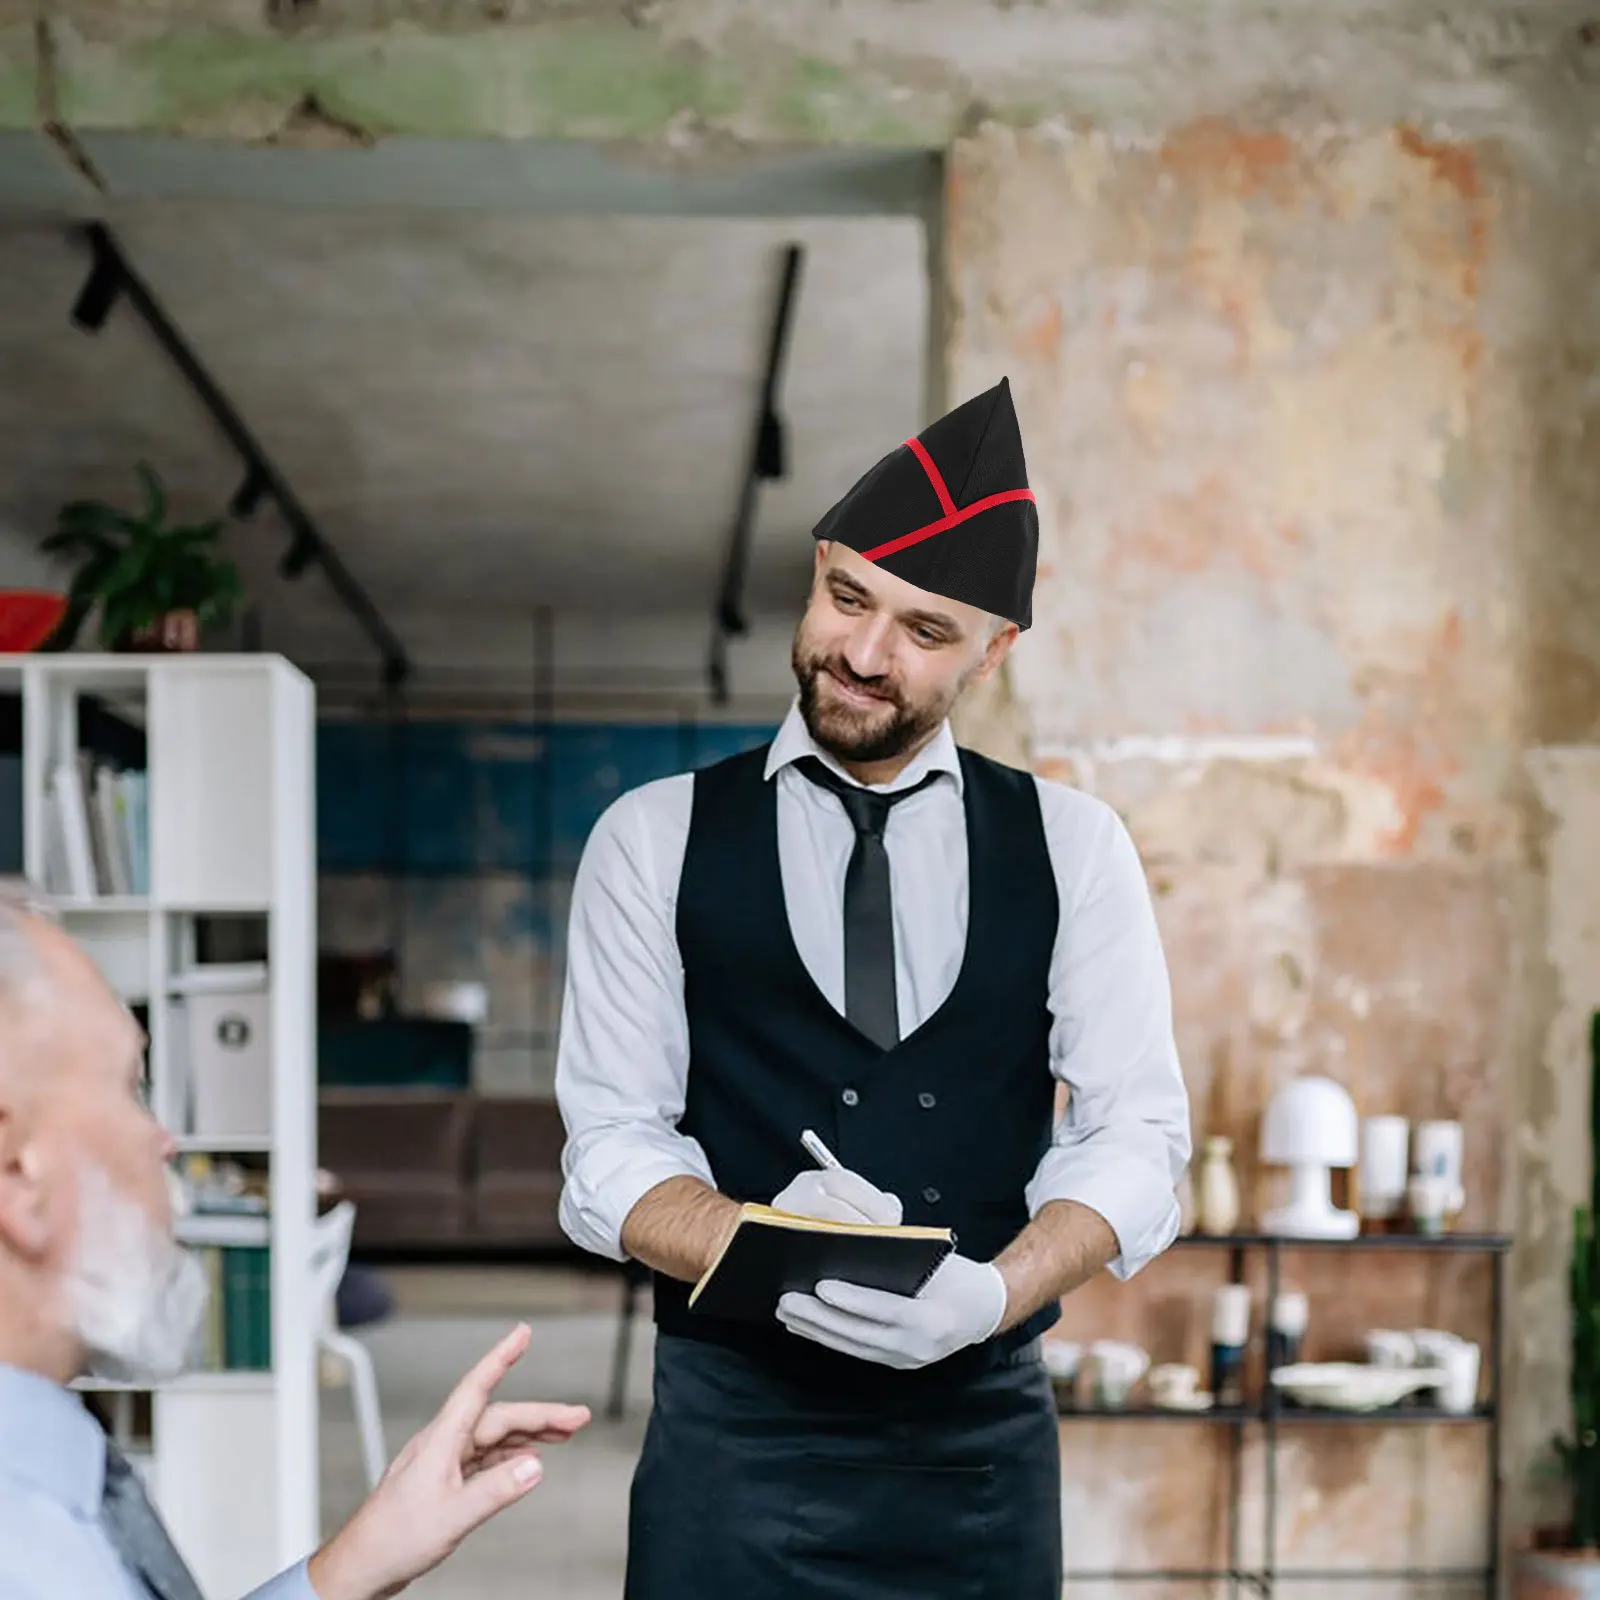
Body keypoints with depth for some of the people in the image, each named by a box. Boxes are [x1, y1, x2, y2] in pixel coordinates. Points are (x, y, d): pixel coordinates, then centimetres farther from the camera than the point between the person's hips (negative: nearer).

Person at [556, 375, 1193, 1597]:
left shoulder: (1071, 845, 5)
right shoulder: (656, 840, 2)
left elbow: (1135, 1131, -1)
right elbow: (611, 1151, -3)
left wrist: (990, 1293, -20)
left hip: (987, 1438, 1)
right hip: (737, 1434, -1)